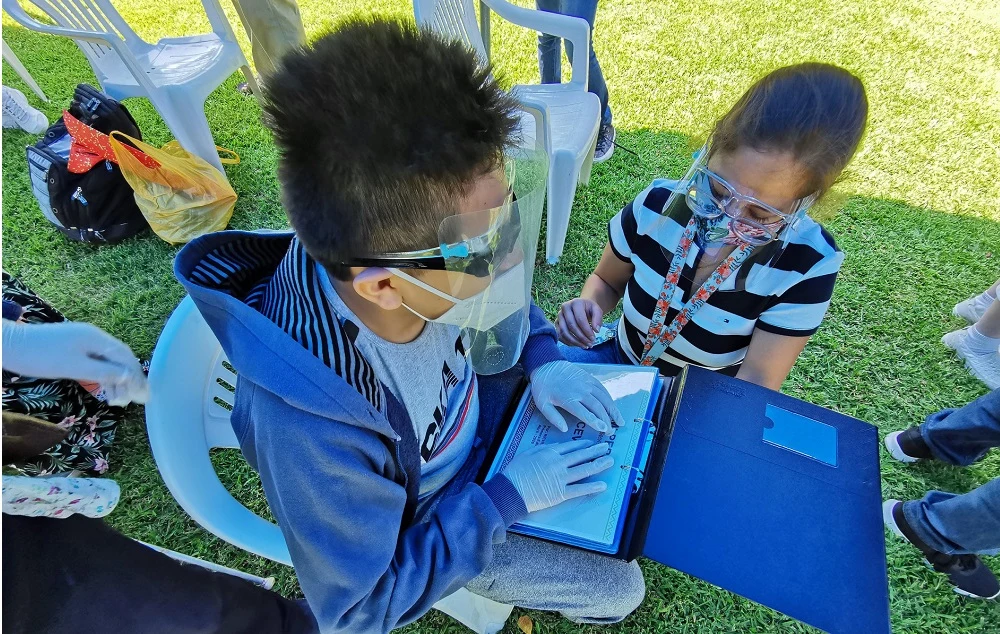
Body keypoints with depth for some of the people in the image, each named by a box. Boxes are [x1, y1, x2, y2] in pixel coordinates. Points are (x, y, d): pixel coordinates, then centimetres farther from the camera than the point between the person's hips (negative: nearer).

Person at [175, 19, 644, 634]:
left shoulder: (417, 246, -28)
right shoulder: (313, 433, -43)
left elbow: (503, 305, -2)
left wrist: (541, 359, -18)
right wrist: (510, 497, -25)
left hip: (479, 413, 5)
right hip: (440, 526, -4)